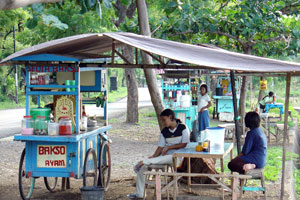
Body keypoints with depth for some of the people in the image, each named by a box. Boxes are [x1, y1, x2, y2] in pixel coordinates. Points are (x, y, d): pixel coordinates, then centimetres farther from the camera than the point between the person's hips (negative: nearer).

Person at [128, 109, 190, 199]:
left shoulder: (183, 128, -1)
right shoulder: (164, 131, 13)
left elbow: (184, 144, -8)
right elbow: (160, 147, 7)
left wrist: (168, 147, -12)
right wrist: (153, 156, -11)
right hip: (164, 155, 6)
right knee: (142, 167, -7)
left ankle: (144, 162, -33)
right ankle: (139, 194, -2)